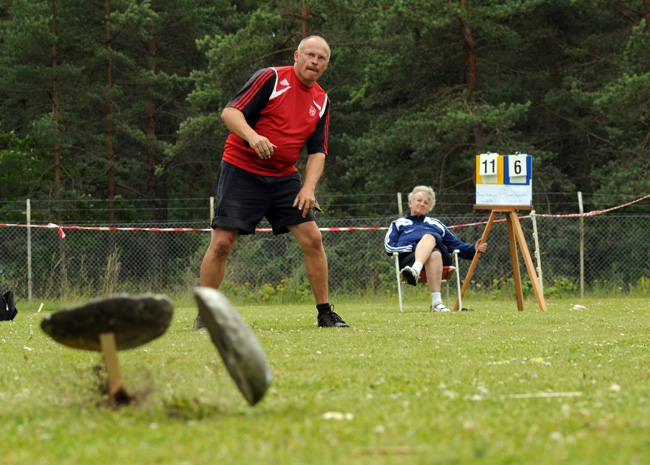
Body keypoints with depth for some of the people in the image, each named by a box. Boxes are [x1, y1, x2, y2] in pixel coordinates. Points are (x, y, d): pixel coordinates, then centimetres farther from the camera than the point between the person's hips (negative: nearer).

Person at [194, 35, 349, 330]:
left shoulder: (321, 102, 9)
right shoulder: (271, 79, -8)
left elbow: (317, 151, 9)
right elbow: (230, 112, -14)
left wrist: (309, 187, -7)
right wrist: (252, 136, -33)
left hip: (284, 177, 5)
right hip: (242, 170, -5)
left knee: (312, 238, -3)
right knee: (222, 242, -11)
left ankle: (325, 313, 8)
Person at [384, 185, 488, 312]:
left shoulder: (436, 224, 38)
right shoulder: (398, 224, 30)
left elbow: (455, 244, 29)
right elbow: (389, 247, 12)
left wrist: (473, 249, 11)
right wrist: (412, 247, -2)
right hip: (409, 258, -2)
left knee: (429, 236, -34)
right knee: (434, 254, -38)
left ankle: (415, 270, -61)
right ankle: (436, 302, -57)